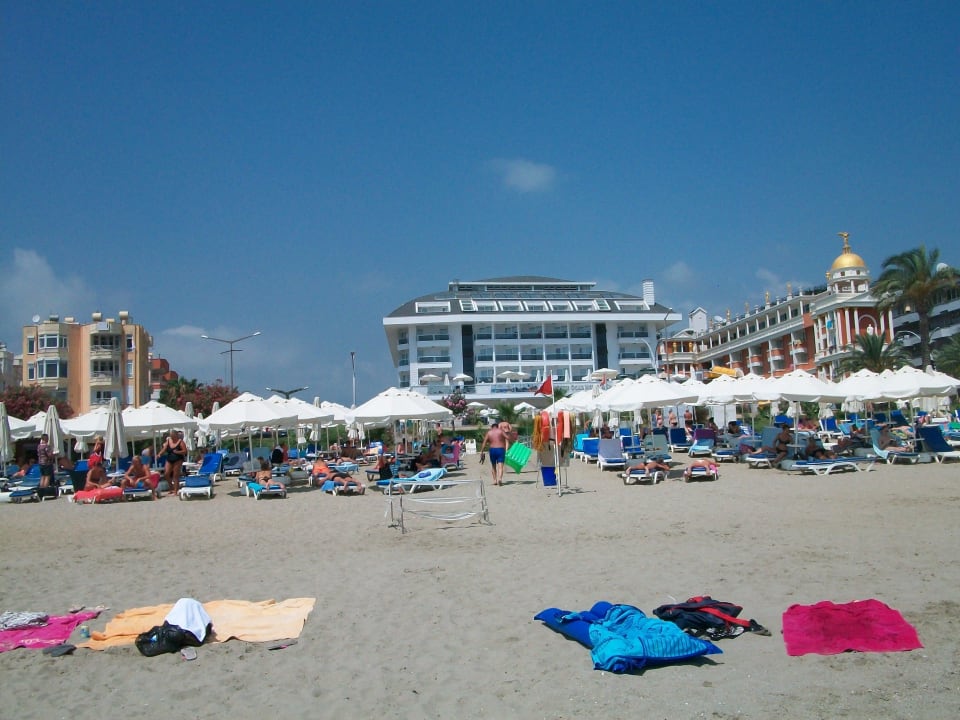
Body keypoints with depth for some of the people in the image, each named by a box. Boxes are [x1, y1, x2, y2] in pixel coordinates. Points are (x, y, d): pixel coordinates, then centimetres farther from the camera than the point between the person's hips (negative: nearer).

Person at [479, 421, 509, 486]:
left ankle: (495, 480, 16)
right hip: (501, 449, -2)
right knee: (500, 466, -8)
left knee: (493, 466, 18)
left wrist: (481, 451, -1)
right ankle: (500, 479, -29)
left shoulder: (489, 432, 9)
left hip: (492, 450, 2)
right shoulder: (501, 430, 5)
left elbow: (484, 442, 0)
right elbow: (507, 438, -6)